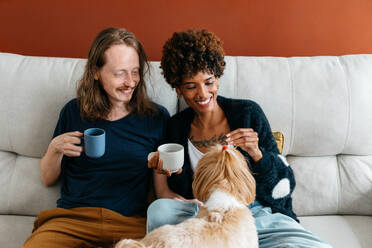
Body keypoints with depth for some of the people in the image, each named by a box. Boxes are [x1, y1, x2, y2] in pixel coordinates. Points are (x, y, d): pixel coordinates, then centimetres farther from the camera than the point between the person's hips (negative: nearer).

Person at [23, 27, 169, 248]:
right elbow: (48, 179, 17)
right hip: (71, 217, 1)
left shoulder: (157, 117, 7)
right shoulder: (74, 111, 10)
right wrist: (55, 149, -3)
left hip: (132, 222, 0)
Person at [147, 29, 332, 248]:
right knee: (159, 209, -28)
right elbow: (179, 193, 9)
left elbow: (284, 184, -1)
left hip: (259, 212, 0)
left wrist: (256, 154, -20)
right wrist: (161, 169, -10)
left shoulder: (248, 113, -2)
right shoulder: (176, 127, 4)